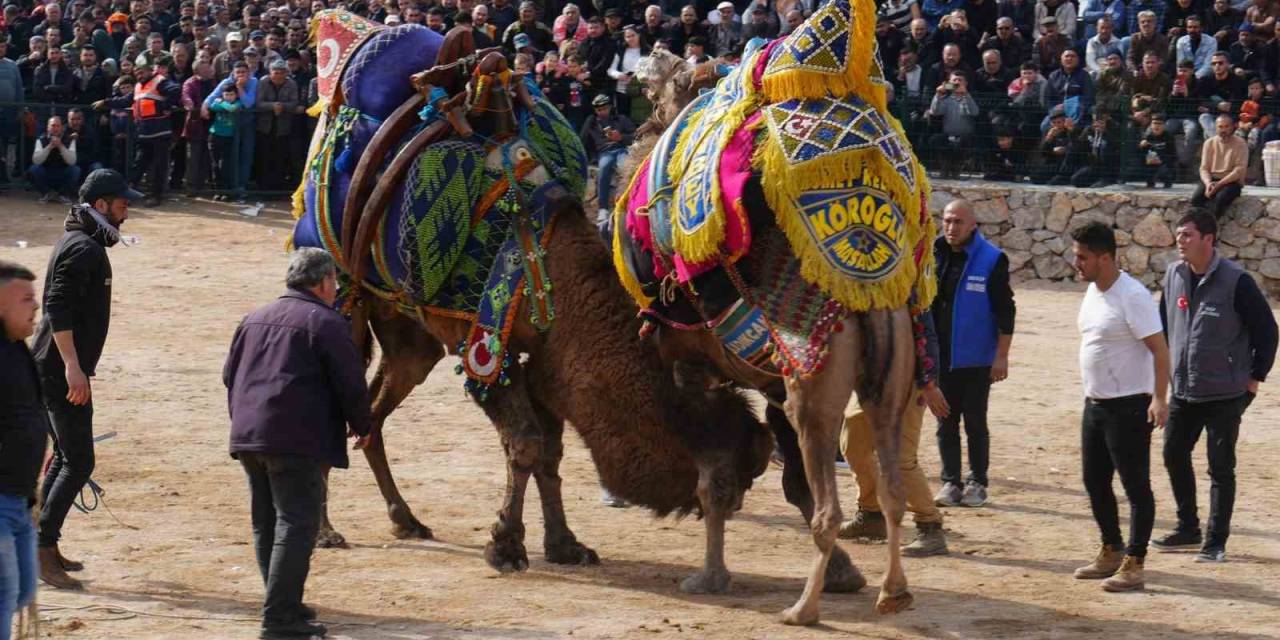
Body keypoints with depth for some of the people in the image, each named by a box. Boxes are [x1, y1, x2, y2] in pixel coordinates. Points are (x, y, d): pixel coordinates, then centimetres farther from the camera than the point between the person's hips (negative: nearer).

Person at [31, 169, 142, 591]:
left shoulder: (79, 243, 17)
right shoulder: (83, 249, -16)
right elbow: (58, 308, -24)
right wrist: (73, 367, -28)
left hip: (56, 367, 11)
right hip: (61, 370, -11)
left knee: (66, 457, 17)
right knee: (78, 462, -11)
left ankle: (46, 550, 23)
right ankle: (43, 552, -11)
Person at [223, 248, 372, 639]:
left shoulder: (255, 320, 18)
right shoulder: (325, 323, -6)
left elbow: (230, 375, 23)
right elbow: (351, 383, -7)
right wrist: (362, 427, 8)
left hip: (247, 435, 8)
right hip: (297, 441, -8)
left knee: (266, 525, 15)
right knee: (296, 525, -7)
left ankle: (284, 606, 22)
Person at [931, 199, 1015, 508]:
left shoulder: (992, 260, -7)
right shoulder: (933, 255, 3)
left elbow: (1004, 311, -6)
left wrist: (1001, 355, -10)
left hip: (975, 359, -3)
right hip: (939, 357, 4)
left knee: (975, 423, 5)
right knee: (946, 423, 7)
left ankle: (977, 483, 14)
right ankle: (950, 482, 14)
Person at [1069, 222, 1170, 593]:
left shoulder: (1132, 296, -18)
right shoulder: (1093, 291, 10)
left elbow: (1159, 348, -20)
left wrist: (1159, 398, -27)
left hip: (1128, 406, -9)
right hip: (1095, 405, 10)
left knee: (1135, 485, -3)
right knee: (1094, 480, 15)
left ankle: (1134, 564, 0)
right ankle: (1111, 552, 29)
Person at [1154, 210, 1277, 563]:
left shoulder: (1236, 281, -16)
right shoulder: (1174, 275, 1)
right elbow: (1164, 324, 16)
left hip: (1225, 394, -6)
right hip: (1183, 391, 6)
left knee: (1220, 468, 0)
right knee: (1174, 456, 12)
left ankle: (1216, 542, 9)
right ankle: (1188, 529, 28)